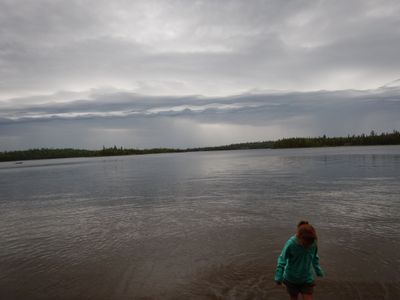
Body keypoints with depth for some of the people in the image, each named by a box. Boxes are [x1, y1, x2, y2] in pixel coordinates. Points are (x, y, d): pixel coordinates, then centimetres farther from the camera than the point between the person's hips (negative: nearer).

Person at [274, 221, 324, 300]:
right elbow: (282, 260, -17)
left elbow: (315, 257, 3)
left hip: (307, 279, 2)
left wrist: (318, 270, 12)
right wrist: (278, 277, -16)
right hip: (291, 279, -2)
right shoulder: (290, 244, -28)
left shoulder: (313, 242, -18)